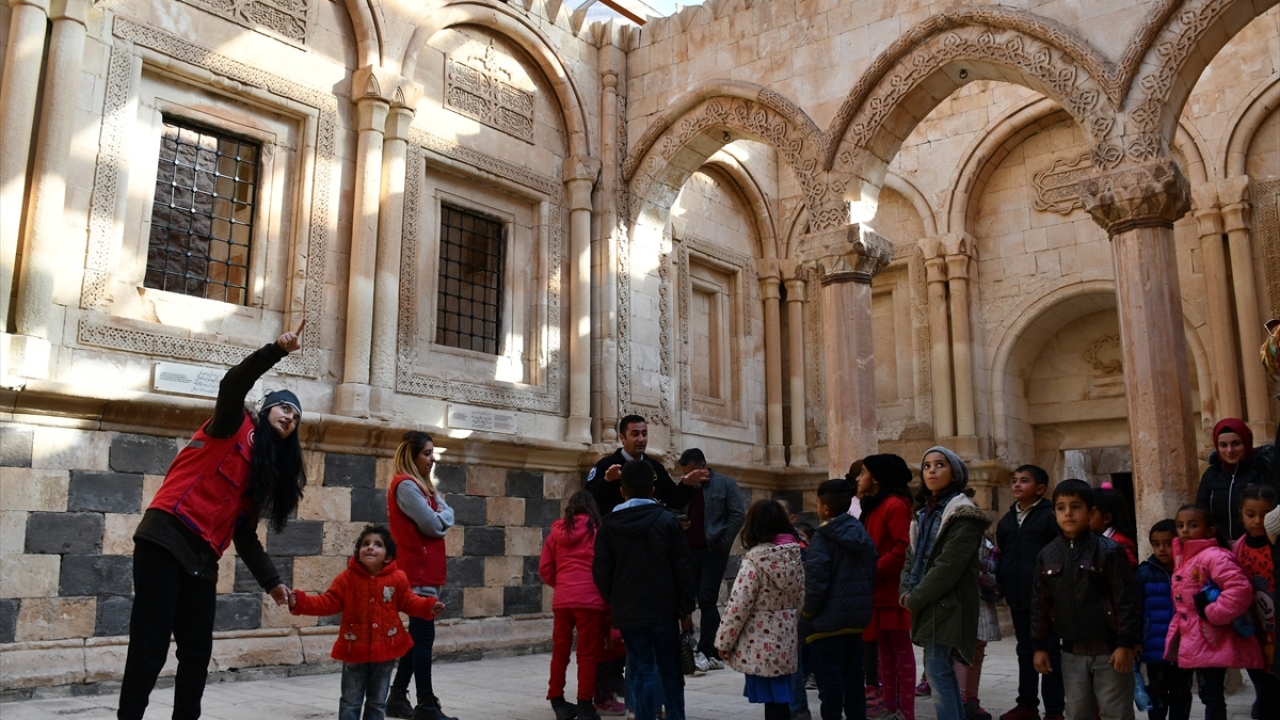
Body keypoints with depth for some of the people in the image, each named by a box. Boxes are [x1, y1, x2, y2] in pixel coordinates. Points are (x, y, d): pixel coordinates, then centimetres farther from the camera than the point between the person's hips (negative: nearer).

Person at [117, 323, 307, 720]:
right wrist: (278, 350, -29)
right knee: (150, 646, -7)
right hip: (166, 541, -7)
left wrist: (271, 581, 12)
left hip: (202, 559, 7)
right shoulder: (235, 426, 4)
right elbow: (232, 385, -18)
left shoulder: (266, 471, 20)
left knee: (198, 652, 7)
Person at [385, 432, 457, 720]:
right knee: (423, 637, -7)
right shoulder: (406, 485, -14)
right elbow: (433, 525, -18)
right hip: (419, 572, -10)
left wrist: (440, 516, -3)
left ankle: (398, 697, 20)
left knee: (418, 636, 13)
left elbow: (446, 516, 15)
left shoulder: (421, 485, 18)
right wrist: (441, 517, 1)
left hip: (426, 571, 10)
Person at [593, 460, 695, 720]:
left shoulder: (609, 524, -2)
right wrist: (686, 606, 4)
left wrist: (613, 601, 13)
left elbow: (601, 572, -2)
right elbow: (682, 568, -4)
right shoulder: (667, 520, -4)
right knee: (670, 669, 13)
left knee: (642, 671, 5)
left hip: (628, 611, 0)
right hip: (665, 609, 0)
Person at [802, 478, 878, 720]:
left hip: (828, 619, -7)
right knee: (854, 675, 16)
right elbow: (872, 575, 12)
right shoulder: (862, 535, 7)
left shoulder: (823, 537, -15)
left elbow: (816, 581, -19)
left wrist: (807, 615, -10)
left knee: (829, 678, 0)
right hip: (857, 617, 8)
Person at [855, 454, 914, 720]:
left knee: (901, 650, -2)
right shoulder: (873, 506, 16)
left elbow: (904, 547, -22)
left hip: (893, 589, -9)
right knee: (885, 650, 14)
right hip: (878, 590, 9)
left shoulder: (894, 505, -13)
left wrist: (875, 570, -19)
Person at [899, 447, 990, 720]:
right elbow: (912, 556, 14)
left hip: (947, 604, -8)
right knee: (944, 672, 13)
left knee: (937, 672, -10)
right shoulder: (924, 512, 15)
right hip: (928, 604, 9)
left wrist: (916, 598, -14)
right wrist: (906, 591, -3)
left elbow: (948, 565, -19)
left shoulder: (963, 515, -12)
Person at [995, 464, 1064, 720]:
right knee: (1025, 651, 15)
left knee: (1050, 652, 3)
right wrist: (1002, 585, 9)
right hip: (1018, 597, 7)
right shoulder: (1007, 520, 12)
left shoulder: (1049, 516, -8)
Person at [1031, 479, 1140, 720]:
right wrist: (1040, 646, 6)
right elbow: (1040, 603, 8)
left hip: (1110, 649, -4)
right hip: (1072, 651, 4)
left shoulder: (1109, 551, -9)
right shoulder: (1047, 556, 3)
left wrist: (1126, 643, -13)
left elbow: (1125, 600, -10)